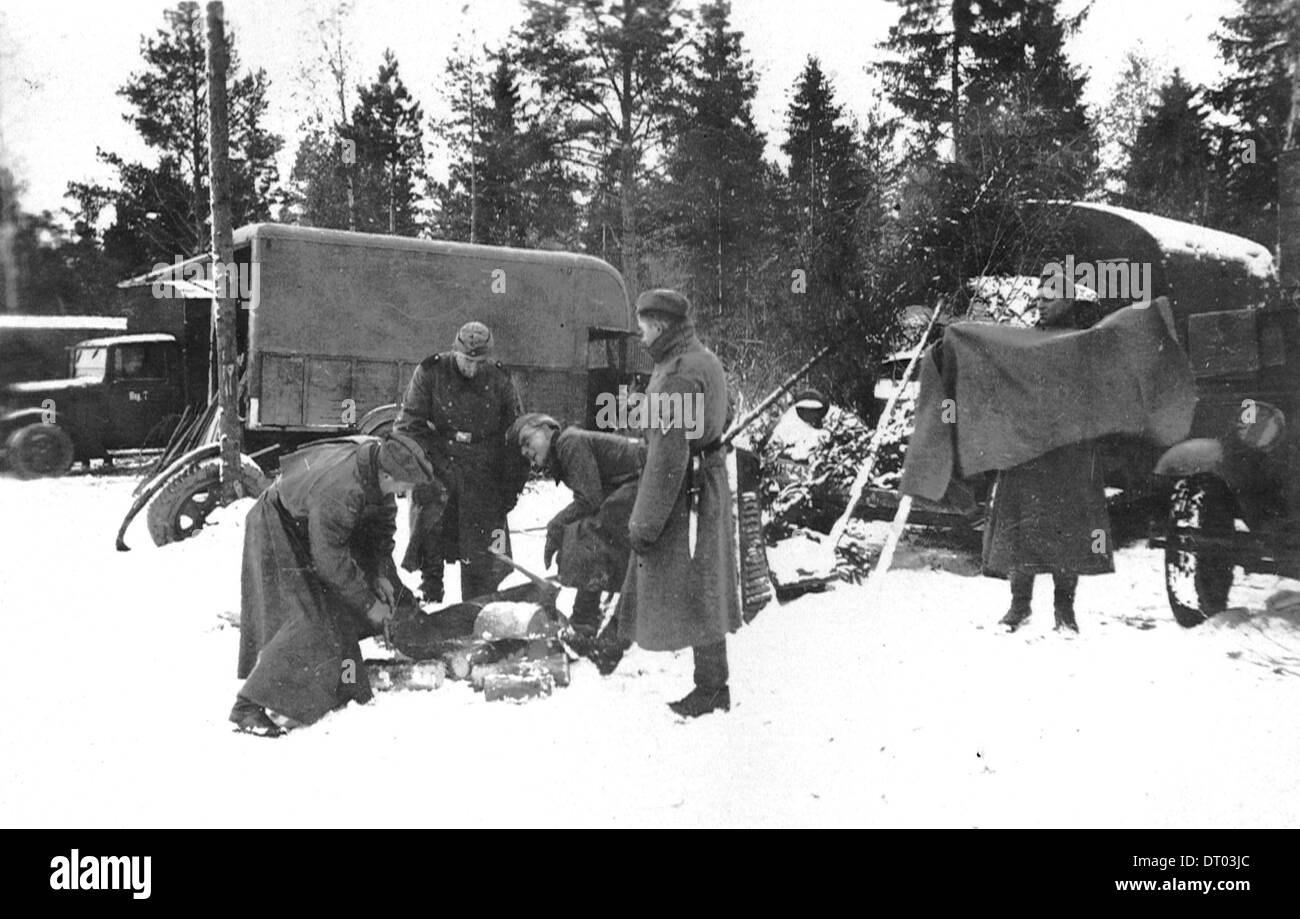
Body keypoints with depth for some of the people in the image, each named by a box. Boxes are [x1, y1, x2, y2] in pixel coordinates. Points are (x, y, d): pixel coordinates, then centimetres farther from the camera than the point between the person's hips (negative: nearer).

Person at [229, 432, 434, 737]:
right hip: (279, 529, -9)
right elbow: (330, 560, -31)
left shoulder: (379, 463, -15)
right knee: (305, 621, -17)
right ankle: (249, 707, -14)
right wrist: (368, 602, -21)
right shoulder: (337, 492, -40)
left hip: (318, 527, 9)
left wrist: (379, 574, -5)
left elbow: (382, 523, 3)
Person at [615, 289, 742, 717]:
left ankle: (711, 690, 12)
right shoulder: (704, 360, 12)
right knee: (704, 593, 16)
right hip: (708, 483, 10)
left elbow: (668, 455, -23)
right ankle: (714, 686, 26)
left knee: (695, 596, 1)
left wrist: (644, 523, -18)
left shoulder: (679, 374, -20)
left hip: (685, 492, -10)